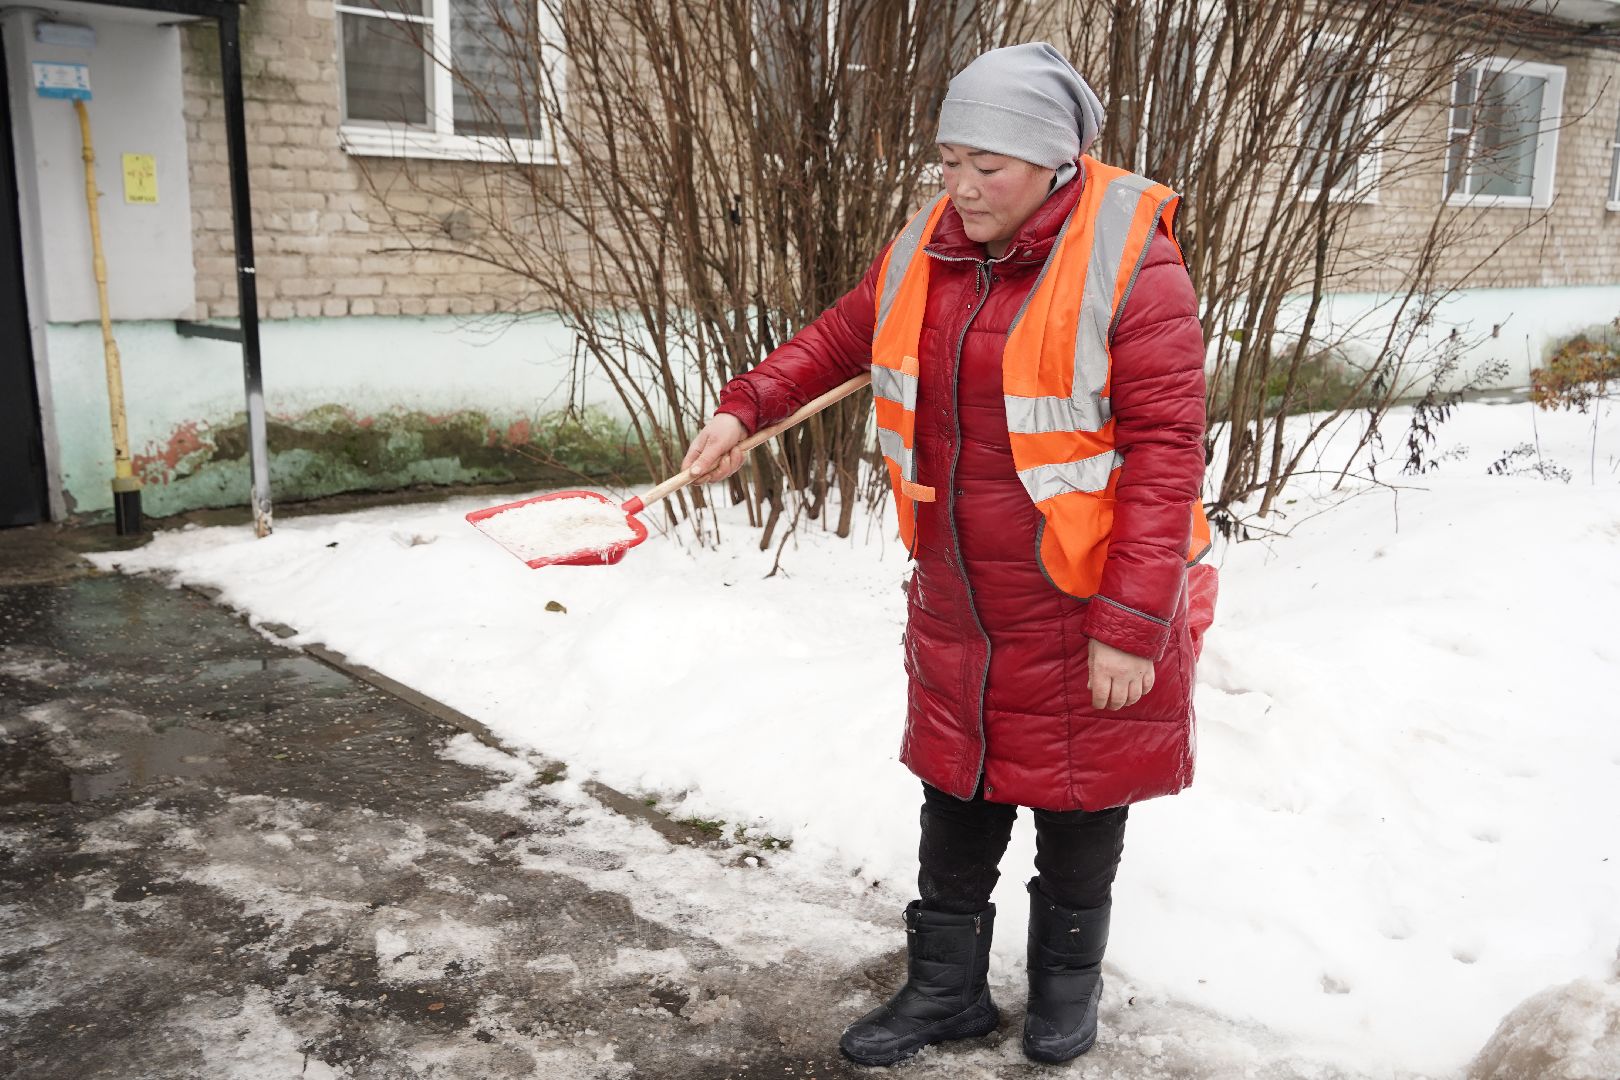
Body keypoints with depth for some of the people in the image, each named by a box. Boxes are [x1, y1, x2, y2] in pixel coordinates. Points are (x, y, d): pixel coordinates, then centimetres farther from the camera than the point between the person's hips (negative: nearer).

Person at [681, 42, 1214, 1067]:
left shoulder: (1130, 264, -18)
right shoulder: (925, 251, 0)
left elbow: (1166, 452, -20)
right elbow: (843, 336, 18)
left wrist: (1131, 627, -22)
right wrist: (746, 408, 7)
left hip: (1086, 611, -5)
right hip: (956, 605, 5)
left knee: (1079, 800, 14)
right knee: (958, 799, 16)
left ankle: (1067, 985, 38)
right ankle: (947, 989, 34)